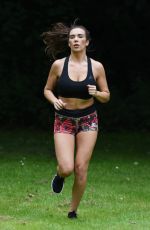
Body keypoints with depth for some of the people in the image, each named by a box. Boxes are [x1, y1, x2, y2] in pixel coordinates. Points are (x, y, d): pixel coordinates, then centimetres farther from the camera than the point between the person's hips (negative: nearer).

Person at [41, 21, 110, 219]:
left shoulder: (97, 67, -3)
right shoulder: (58, 65, -5)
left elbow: (106, 97, 5)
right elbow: (47, 90, 7)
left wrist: (96, 93, -17)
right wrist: (54, 100, -14)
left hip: (88, 120, 1)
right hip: (64, 120, -1)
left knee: (81, 168, -4)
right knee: (67, 169, -15)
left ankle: (73, 210, 15)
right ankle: (59, 176, 24)